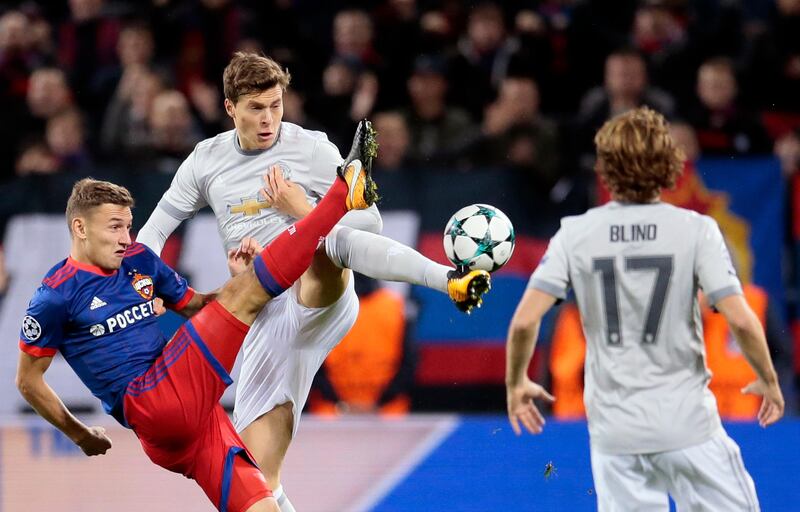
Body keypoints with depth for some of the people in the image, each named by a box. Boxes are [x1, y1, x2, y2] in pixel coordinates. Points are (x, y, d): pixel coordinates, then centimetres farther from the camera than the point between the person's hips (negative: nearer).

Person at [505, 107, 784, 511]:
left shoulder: (575, 234, -2)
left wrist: (516, 383, 9)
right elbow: (741, 321, -13)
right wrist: (768, 381, 4)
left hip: (613, 428, 2)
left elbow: (524, 322, -8)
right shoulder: (695, 230, -7)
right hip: (687, 422, -2)